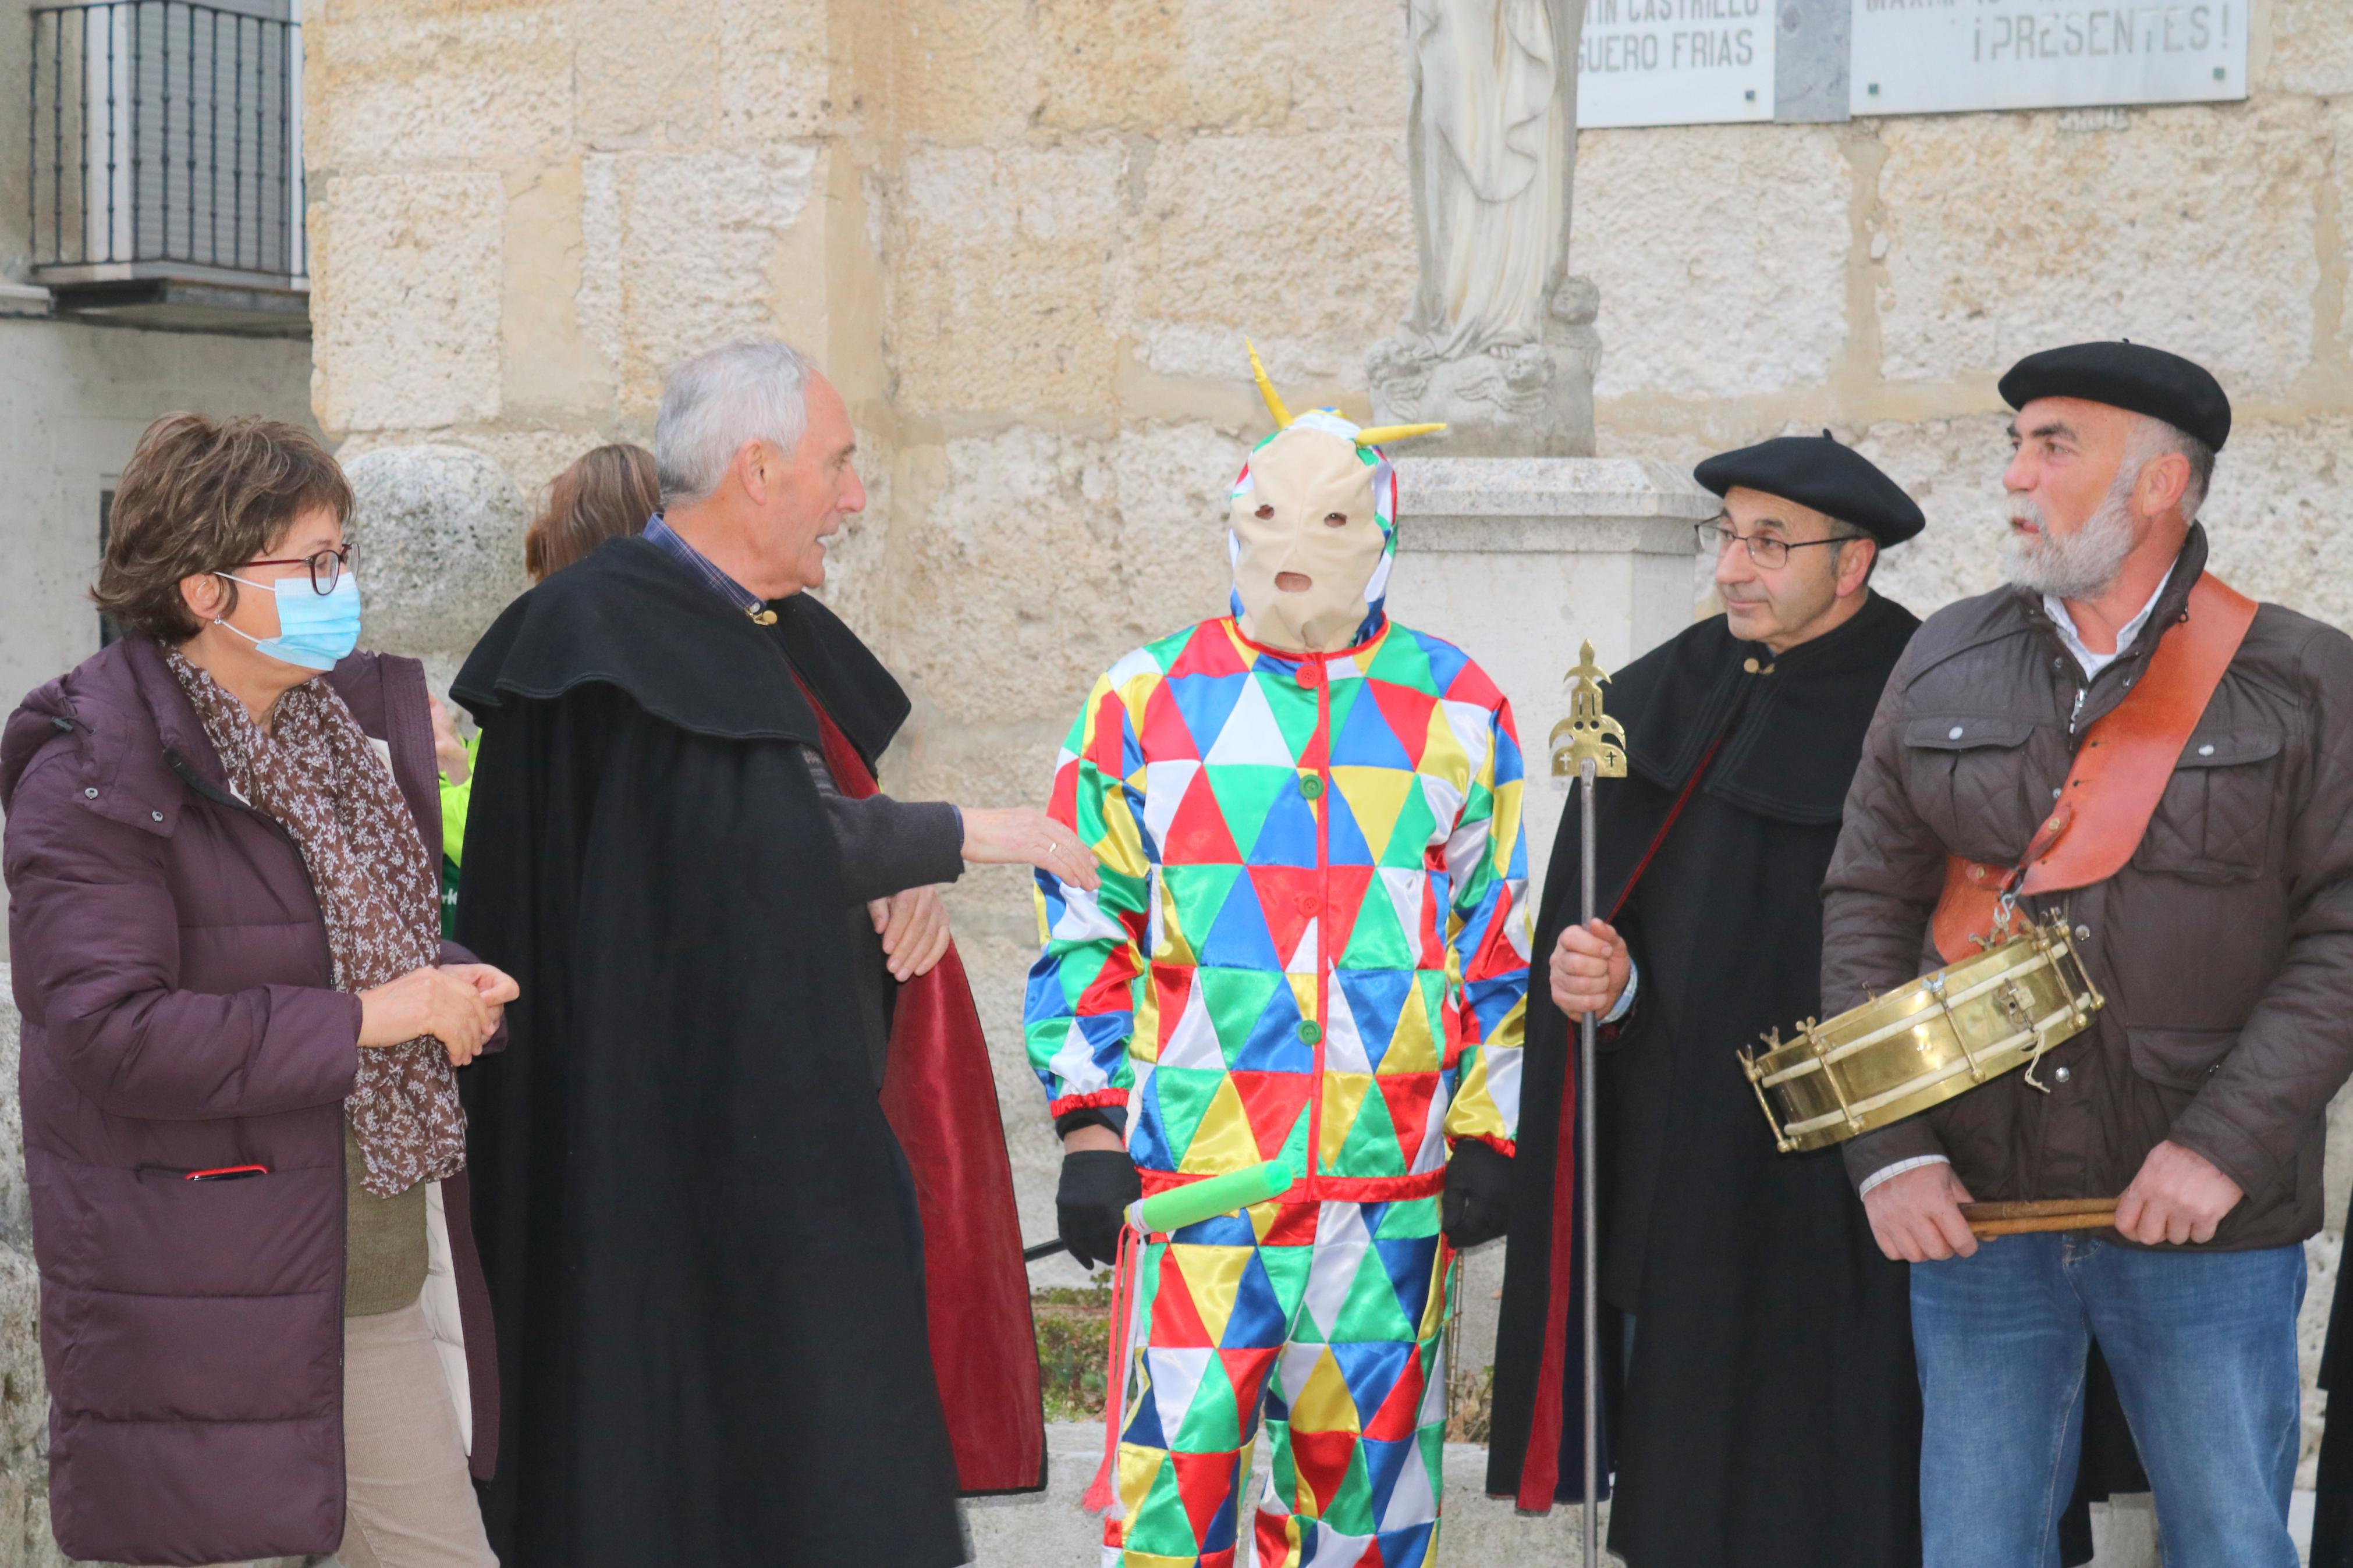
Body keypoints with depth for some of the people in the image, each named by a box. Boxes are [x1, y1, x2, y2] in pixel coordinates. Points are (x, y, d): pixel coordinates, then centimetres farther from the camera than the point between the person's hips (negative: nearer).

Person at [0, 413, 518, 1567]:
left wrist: (449, 988, 1)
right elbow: (106, 1030, -23)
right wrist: (369, 1017, -20)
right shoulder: (93, 775, -14)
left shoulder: (352, 716, 12)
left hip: (376, 1286, 8)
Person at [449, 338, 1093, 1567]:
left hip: (788, 1118, 9)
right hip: (670, 1130, -9)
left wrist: (913, 868, -5)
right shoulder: (608, 629, -14)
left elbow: (832, 817, 18)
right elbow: (765, 832, -23)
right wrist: (959, 835, -13)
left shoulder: (769, 630, 14)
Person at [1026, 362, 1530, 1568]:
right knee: (1176, 1457, -5)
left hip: (1392, 1175, 2)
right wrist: (1088, 1130, -2)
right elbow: (1083, 934, 6)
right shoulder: (1147, 700, 5)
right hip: (1192, 1162, -1)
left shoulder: (1458, 710, 9)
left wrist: (1486, 1138, 6)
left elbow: (1500, 941, 12)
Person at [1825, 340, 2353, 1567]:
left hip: (2207, 1234, -2)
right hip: (1972, 1210, 3)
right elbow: (1867, 901, 6)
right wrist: (1889, 1149, -4)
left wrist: (2227, 1145, -16)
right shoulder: (1944, 665, 7)